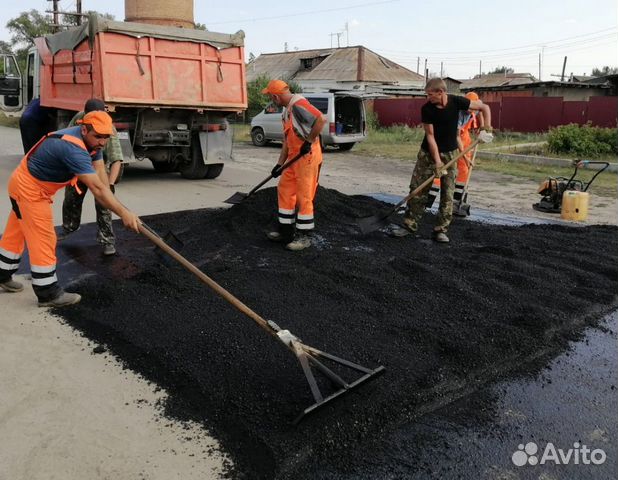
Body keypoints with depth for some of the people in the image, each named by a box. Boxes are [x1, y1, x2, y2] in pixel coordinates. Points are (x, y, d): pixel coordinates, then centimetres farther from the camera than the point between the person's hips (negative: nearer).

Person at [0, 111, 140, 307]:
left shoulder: (91, 141, -5)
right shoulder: (73, 149, -35)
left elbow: (101, 177, -12)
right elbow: (97, 188, -41)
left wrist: (113, 205, -22)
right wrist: (124, 213, -42)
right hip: (29, 190, -10)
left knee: (16, 234, 22)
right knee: (43, 240, -5)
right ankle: (48, 294, 4)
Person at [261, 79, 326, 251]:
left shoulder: (298, 104, -15)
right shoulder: (287, 111, 17)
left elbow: (321, 119, -28)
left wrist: (309, 141, -21)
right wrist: (280, 163, 15)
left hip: (308, 156, -10)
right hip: (294, 157, 10)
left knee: (304, 197, -4)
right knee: (284, 191, 14)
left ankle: (303, 236, 6)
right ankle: (286, 230, 24)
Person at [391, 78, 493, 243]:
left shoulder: (456, 102, -12)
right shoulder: (426, 109, -14)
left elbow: (484, 107, -3)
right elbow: (430, 135, -14)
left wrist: (487, 128, -16)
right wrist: (437, 161, -20)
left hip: (449, 153, 1)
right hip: (428, 153, 0)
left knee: (447, 193, -1)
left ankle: (441, 230, 6)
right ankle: (410, 225, 8)